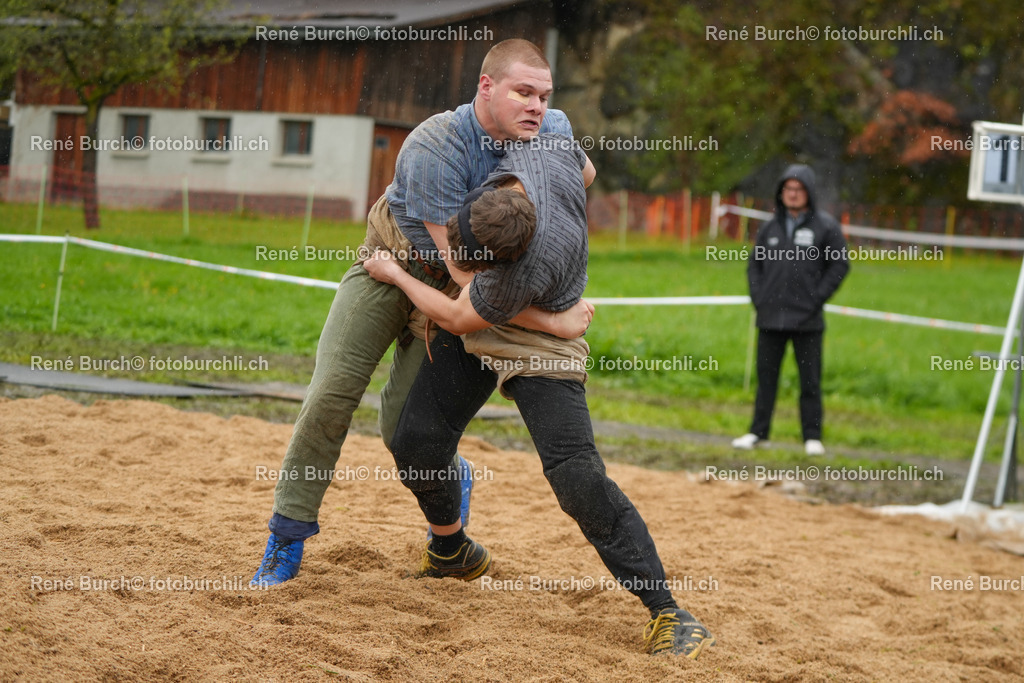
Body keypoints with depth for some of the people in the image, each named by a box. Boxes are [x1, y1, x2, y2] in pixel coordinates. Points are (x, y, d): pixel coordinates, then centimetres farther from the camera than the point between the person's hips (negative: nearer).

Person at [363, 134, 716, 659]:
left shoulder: (526, 269, -40)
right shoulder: (547, 149, -22)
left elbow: (458, 318, -21)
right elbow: (585, 169, 4)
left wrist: (395, 275, -7)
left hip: (539, 351, -8)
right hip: (474, 340, 8)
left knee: (577, 478, -20)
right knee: (417, 445, 3)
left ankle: (666, 612, -16)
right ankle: (453, 553, 33)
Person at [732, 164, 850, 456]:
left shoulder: (825, 226, -2)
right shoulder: (770, 227, 9)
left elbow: (839, 265, -1)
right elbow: (754, 263, 17)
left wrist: (817, 298, -7)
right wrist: (757, 296, 4)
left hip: (807, 321, -3)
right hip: (770, 317, 3)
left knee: (810, 380, 2)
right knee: (766, 377, 9)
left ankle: (812, 436, 8)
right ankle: (758, 431, 16)